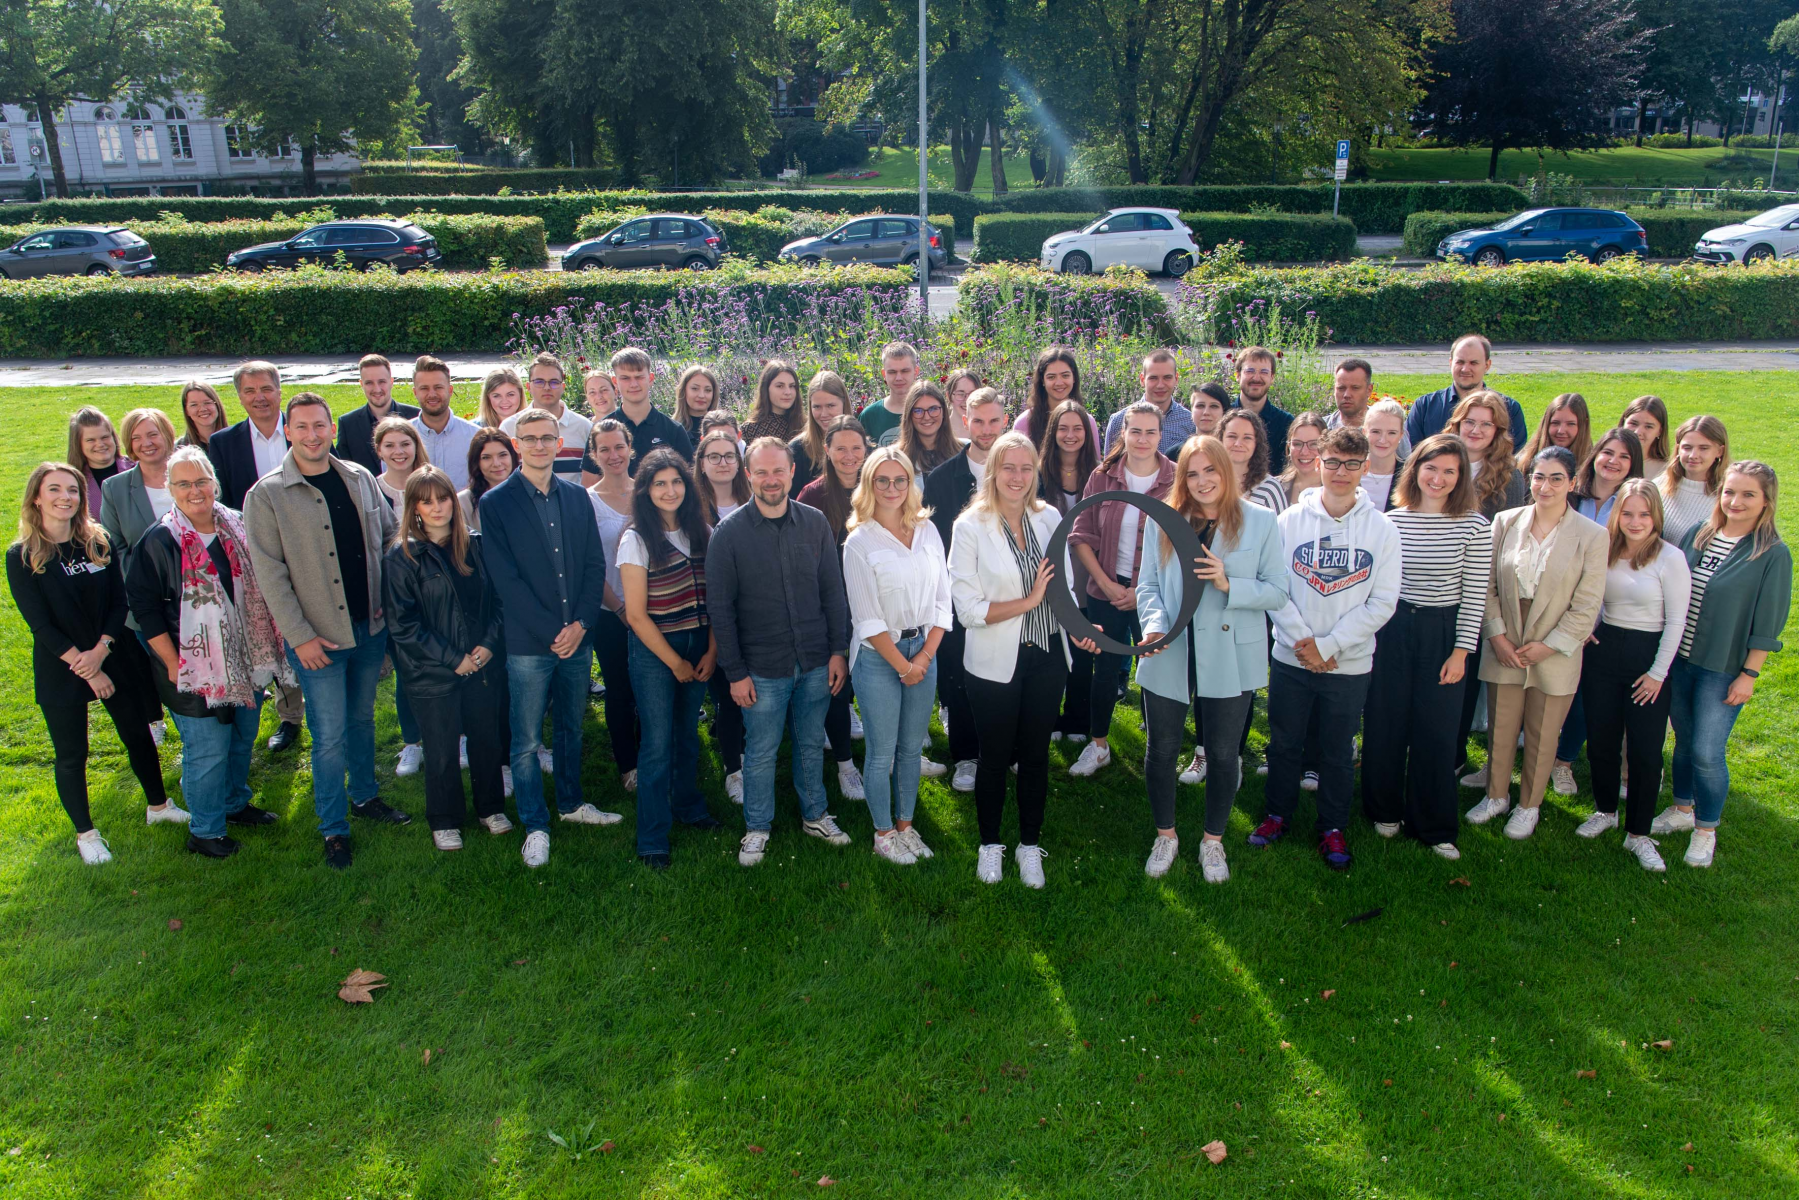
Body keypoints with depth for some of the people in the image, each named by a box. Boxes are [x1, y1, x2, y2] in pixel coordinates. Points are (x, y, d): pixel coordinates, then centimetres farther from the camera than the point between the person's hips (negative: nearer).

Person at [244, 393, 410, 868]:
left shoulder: (360, 479, 4)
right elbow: (269, 572, -10)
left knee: (363, 717, 19)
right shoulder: (266, 495, -9)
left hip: (370, 627, 4)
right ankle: (334, 828, 16)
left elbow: (389, 533, 15)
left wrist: (389, 594, 4)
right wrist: (299, 634, -14)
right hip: (317, 636, -4)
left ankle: (364, 796, 38)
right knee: (329, 735, 1)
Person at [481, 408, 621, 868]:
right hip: (528, 642, -4)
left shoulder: (577, 498, 9)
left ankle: (571, 804, 34)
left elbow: (595, 565, 6)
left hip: (578, 637, 4)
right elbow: (506, 579, -9)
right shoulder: (496, 503, -4)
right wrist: (552, 631, -13)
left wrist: (581, 624, -6)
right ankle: (535, 826, 16)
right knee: (527, 742, 4)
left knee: (571, 728, 17)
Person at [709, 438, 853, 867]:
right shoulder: (729, 532, -8)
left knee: (812, 745, 17)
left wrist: (838, 650, 1)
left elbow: (833, 591, 5)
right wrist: (735, 672, -8)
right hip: (763, 669, -2)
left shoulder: (815, 523, -1)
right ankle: (757, 828, 28)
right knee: (761, 752, 10)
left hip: (816, 664, 2)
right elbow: (719, 607, -6)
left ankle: (814, 815, 37)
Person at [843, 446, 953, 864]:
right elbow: (867, 618, -11)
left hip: (924, 652, 4)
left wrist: (926, 656, -5)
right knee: (881, 752, 5)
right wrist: (902, 665, -10)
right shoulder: (859, 542, -9)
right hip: (879, 657, -4)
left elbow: (942, 599, 4)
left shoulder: (927, 530, 3)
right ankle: (884, 833, 21)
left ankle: (906, 825, 29)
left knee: (911, 747, 14)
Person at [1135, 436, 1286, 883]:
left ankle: (1213, 840, 33)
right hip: (1169, 657, 2)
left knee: (1222, 754, 11)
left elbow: (1278, 592, -5)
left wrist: (1228, 584, -21)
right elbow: (1148, 585, 2)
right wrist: (1154, 623, -16)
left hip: (1229, 657, -1)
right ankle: (1165, 835, 35)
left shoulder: (1260, 521, -4)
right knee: (1161, 750, 13)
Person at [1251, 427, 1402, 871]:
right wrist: (1303, 642, -14)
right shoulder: (1290, 520, -2)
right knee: (1284, 743, 12)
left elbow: (1382, 603, -6)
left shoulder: (1382, 530, -3)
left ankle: (1332, 828, 28)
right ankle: (1278, 814, 32)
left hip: (1349, 664, 0)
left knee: (1338, 751, 11)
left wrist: (1328, 645, -13)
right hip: (1290, 659, 1)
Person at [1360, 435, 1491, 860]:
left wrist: (1461, 651, -7)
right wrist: (1370, 636, 3)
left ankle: (1435, 826, 19)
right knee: (1385, 725, 9)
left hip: (1443, 634, -1)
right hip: (1391, 631, 2)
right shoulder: (1391, 520, 1)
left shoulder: (1474, 526, -5)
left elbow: (1475, 596, -4)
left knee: (1436, 732, 5)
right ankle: (1385, 811, 28)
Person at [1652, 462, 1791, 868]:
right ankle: (1682, 809, 36)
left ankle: (1706, 830, 17)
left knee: (1707, 753, -2)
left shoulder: (1773, 554, -11)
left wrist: (1749, 674, -10)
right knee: (1684, 741, 17)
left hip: (1723, 670, -4)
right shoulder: (1697, 536, 2)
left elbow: (1768, 622, -10)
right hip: (1678, 660, 4)